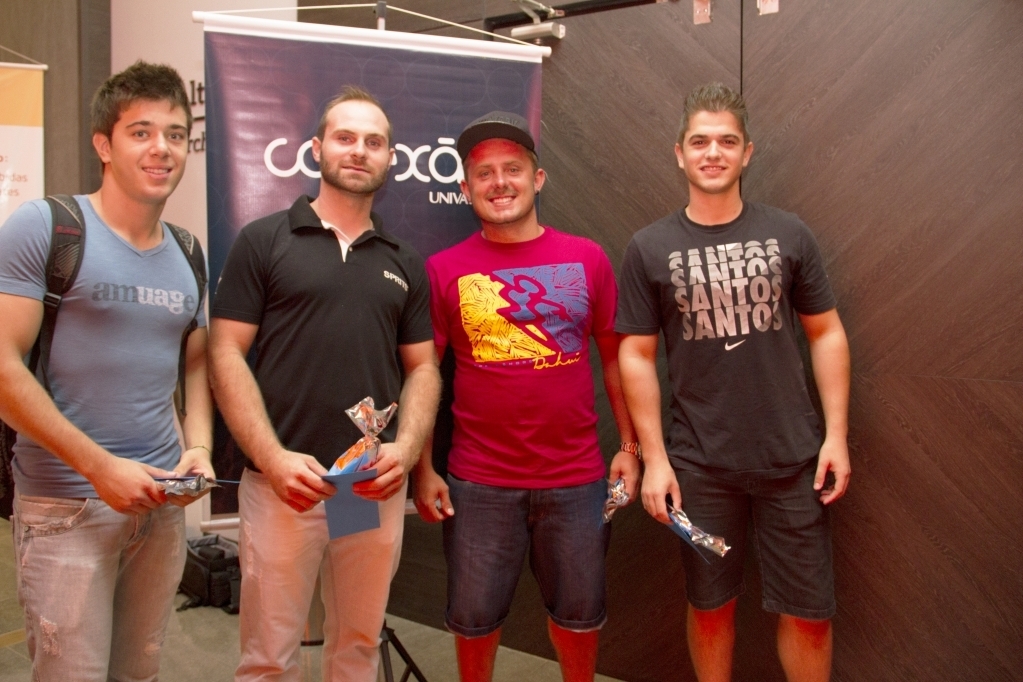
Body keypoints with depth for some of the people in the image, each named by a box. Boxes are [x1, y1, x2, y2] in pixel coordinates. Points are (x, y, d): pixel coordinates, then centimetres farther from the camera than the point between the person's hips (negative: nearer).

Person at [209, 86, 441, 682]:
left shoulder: (404, 263, 12)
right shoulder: (264, 241, 1)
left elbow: (423, 368, 11)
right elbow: (227, 355, -3)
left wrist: (406, 449, -7)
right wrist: (274, 458, -14)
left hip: (378, 488, 3)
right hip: (284, 482, -3)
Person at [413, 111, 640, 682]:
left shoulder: (587, 259, 0)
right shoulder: (444, 270, -3)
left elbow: (615, 356, 6)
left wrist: (630, 447, 4)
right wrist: (424, 468, -2)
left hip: (577, 477, 1)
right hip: (478, 482, -1)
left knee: (579, 613, 17)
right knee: (474, 616, 14)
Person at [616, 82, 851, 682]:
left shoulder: (788, 235, 1)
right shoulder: (651, 248, -1)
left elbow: (826, 333, 5)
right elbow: (636, 356, -1)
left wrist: (836, 434, -1)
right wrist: (654, 458, -4)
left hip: (793, 458, 1)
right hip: (699, 465, 0)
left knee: (809, 612, 8)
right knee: (711, 607, 14)